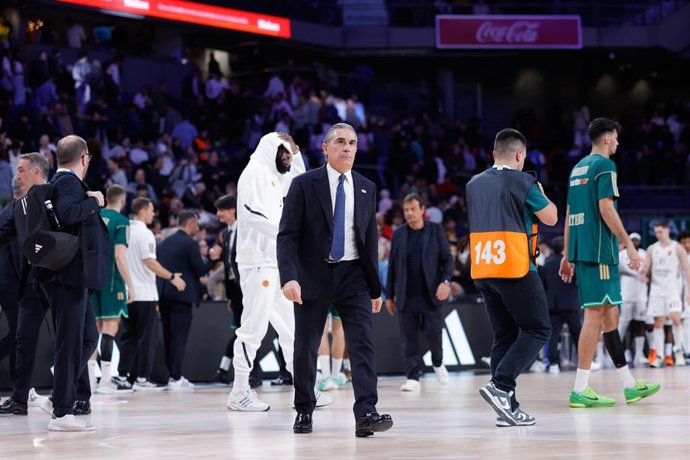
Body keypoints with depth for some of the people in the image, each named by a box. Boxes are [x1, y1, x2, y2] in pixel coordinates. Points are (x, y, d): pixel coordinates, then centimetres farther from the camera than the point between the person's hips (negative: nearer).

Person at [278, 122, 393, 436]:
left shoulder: (367, 188, 9)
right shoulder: (304, 185, -3)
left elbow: (371, 240, 14)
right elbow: (287, 235, -8)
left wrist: (376, 287, 13)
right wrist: (289, 277, -22)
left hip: (353, 275, 2)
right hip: (313, 276, -2)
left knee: (363, 343, -12)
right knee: (306, 348, 5)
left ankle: (366, 414, -20)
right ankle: (304, 412, 21)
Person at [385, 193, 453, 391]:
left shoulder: (436, 230, 3)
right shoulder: (399, 233, 9)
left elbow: (447, 259, 2)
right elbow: (392, 266, 11)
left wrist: (446, 281, -14)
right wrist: (389, 295, 10)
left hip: (430, 295, -2)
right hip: (406, 297, 2)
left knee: (433, 332, -7)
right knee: (409, 338, 0)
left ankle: (438, 363, 22)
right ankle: (412, 377, 5)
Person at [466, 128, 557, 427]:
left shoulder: (473, 185, 13)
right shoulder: (522, 181, -6)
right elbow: (551, 218, 0)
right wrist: (541, 194, 20)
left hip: (482, 271, 7)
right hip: (515, 268, -7)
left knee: (504, 336, 11)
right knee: (537, 330, 2)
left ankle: (507, 408, 6)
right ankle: (500, 385, -15)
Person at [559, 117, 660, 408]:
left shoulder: (578, 168, 19)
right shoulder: (604, 165, -7)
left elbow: (569, 215, 20)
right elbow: (606, 209, -17)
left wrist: (567, 255, 21)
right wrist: (629, 244, -14)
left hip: (580, 250, 9)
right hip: (599, 251, -9)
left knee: (610, 315, 12)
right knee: (595, 315, -9)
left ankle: (630, 385, 16)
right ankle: (580, 391, -11)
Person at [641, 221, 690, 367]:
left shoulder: (677, 248, 0)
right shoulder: (652, 249, 10)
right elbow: (645, 270, 12)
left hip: (673, 289, -3)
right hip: (657, 289, 3)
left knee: (675, 317, -17)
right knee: (658, 321, 0)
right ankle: (657, 355, 1)